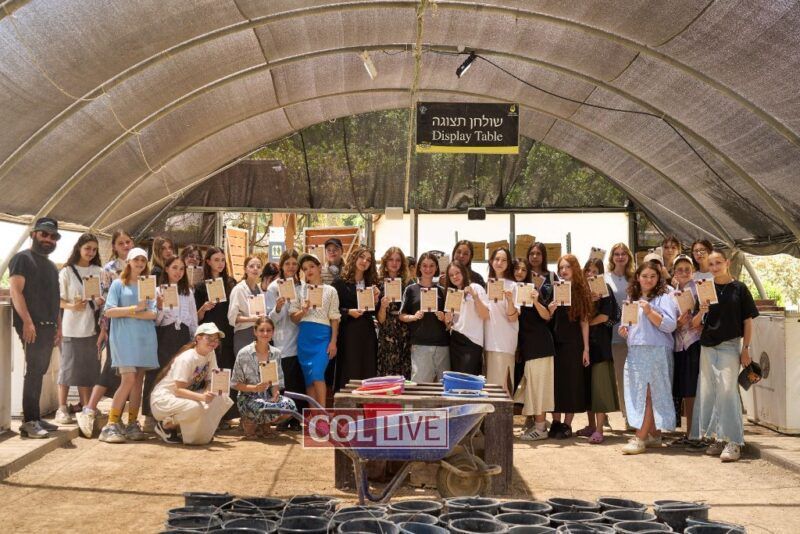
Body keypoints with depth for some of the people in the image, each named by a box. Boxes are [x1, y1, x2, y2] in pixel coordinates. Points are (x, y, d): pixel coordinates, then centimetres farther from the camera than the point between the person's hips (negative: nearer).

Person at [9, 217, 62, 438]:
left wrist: (58, 326, 17)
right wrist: (27, 322, -21)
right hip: (32, 325, -8)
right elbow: (16, 291, -12)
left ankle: (35, 418, 12)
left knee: (39, 372, 8)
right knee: (33, 372, -11)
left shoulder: (51, 266, 23)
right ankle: (29, 421, -11)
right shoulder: (23, 258, -2)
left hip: (48, 327, 8)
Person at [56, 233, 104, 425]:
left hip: (91, 327, 3)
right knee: (68, 367, -2)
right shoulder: (67, 271, 0)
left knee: (89, 368, 7)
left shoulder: (99, 272, 9)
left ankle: (86, 407, 15)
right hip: (71, 327, -3)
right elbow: (58, 300, -3)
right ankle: (62, 409, 4)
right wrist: (72, 306, -21)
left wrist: (102, 301, -6)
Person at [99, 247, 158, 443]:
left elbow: (153, 314, 2)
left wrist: (131, 314, -9)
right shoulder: (118, 284, 6)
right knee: (128, 379, -14)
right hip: (124, 337, -4)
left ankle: (132, 424, 8)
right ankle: (111, 425, -10)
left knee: (138, 381, 3)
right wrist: (135, 308, -11)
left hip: (145, 338, 4)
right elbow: (109, 312, -5)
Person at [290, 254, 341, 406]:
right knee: (308, 377, 3)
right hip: (305, 335, 3)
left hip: (322, 335, -3)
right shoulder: (300, 290, 11)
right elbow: (293, 318, 10)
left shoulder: (330, 291, 7)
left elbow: (334, 318, 4)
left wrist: (333, 342, -3)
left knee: (317, 374, -16)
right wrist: (303, 311, -10)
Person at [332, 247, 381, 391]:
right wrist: (348, 312, -18)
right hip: (348, 332, -5)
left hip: (368, 333, 5)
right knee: (349, 373, -4)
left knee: (368, 372, 3)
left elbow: (376, 313, 14)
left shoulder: (371, 283, 15)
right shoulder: (340, 283, 0)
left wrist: (376, 299, -4)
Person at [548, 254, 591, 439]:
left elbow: (584, 321, 0)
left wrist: (586, 348, -3)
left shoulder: (581, 291, 1)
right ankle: (556, 422, 15)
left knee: (572, 382, 2)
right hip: (556, 340, 1)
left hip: (574, 342, -1)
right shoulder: (554, 289, 2)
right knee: (555, 381, 5)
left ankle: (567, 424, 10)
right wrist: (550, 310, -16)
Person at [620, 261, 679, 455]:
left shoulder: (663, 298, -2)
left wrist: (649, 311, -21)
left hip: (656, 351, -6)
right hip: (635, 352, 7)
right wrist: (625, 331, 6)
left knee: (648, 394, -8)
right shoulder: (633, 299, 18)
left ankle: (640, 438, -9)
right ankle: (654, 435, 13)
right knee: (639, 394, 5)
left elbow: (670, 325, -12)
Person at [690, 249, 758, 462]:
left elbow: (748, 320, 1)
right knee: (708, 391, 5)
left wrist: (746, 349, -5)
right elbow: (695, 324, 8)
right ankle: (717, 438, 16)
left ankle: (733, 442, -8)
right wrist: (701, 312, -13)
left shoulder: (739, 288, 1)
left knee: (728, 390, -11)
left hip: (730, 345, -4)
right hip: (707, 346, 4)